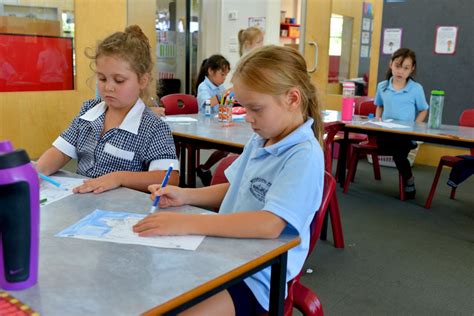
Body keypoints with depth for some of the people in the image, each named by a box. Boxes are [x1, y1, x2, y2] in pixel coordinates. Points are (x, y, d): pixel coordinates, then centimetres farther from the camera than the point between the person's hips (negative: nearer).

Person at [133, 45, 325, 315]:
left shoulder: (304, 156, -18)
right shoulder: (260, 140, 7)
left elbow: (270, 224, -30)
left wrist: (187, 223, -31)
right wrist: (185, 196, 4)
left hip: (255, 276, -8)